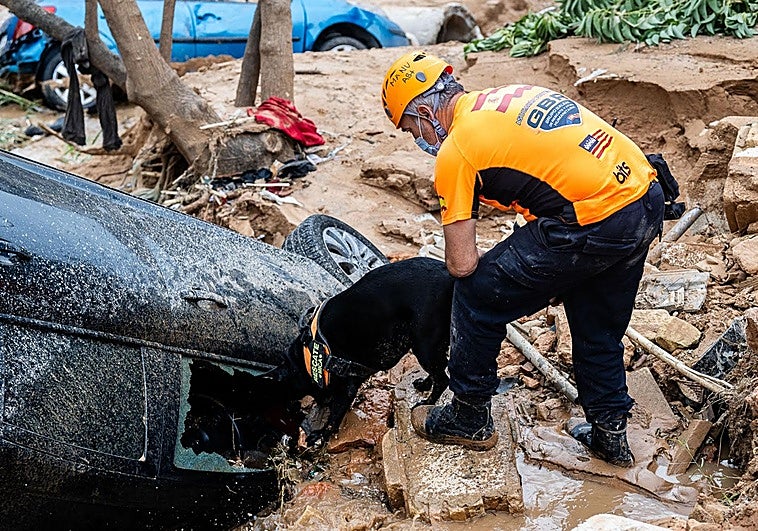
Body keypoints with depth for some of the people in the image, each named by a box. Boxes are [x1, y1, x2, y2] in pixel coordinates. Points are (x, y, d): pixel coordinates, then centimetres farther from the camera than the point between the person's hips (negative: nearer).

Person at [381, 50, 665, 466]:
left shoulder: (455, 151, -4)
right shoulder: (512, 96, 21)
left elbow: (461, 264, -4)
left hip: (594, 222, -9)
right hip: (646, 200, 9)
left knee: (479, 295, 9)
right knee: (599, 328, 27)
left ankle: (470, 419, 24)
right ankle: (609, 434, 39)